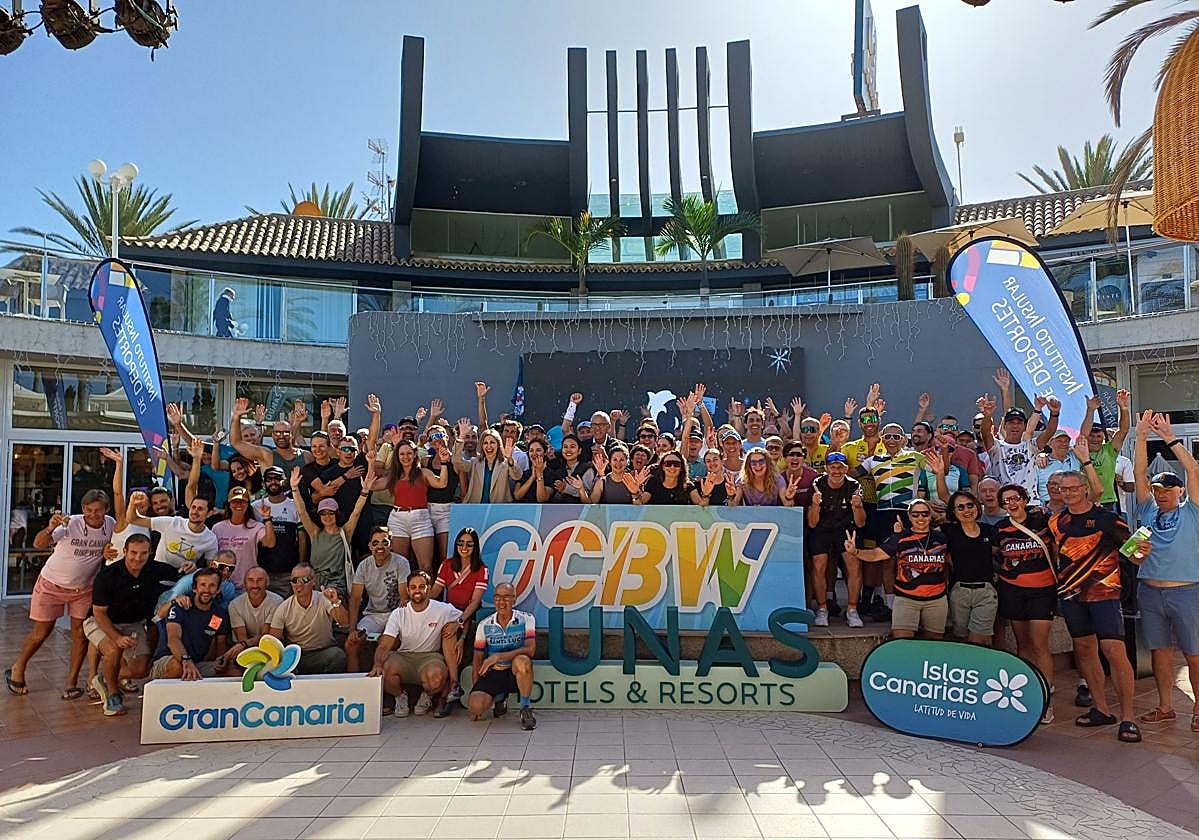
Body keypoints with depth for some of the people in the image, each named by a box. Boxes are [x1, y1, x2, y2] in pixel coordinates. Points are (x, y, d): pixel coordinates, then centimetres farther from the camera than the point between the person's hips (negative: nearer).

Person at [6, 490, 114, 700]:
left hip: (83, 588, 3)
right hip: (51, 584, -3)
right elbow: (38, 543, -32)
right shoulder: (70, 524, -23)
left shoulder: (111, 524, -11)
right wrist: (51, 528, -52)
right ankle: (17, 669, 31)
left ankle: (71, 682, 8)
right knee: (42, 631, 6)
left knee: (80, 632, -2)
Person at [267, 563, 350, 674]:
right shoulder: (283, 609, -2)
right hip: (295, 655, 2)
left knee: (338, 655, -32)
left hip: (324, 653, -1)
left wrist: (336, 602, -41)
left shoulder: (324, 600, -8)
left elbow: (345, 623, -22)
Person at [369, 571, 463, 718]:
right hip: (403, 656, 1)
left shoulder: (443, 610, -5)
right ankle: (400, 696, 5)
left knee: (435, 676, -37)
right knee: (384, 671, -32)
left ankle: (427, 695, 5)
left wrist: (456, 624, -8)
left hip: (430, 656, -1)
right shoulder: (398, 614, -5)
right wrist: (377, 665, -33)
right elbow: (384, 646, -13)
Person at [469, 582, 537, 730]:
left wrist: (498, 656, -26)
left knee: (522, 661, -38)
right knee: (475, 705, -24)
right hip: (493, 673, 3)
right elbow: (478, 659, 5)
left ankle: (526, 708, -14)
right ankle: (499, 698, 14)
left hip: (516, 673, -2)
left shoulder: (526, 619, -7)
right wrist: (476, 688, -3)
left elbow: (530, 649, -20)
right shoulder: (484, 625, 0)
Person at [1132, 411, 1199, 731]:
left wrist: (1169, 438, -11)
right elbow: (1139, 473, 3)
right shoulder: (1148, 511, 9)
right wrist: (1142, 437, -4)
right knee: (1160, 651, 10)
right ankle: (1165, 707, 20)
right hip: (1150, 591, 4)